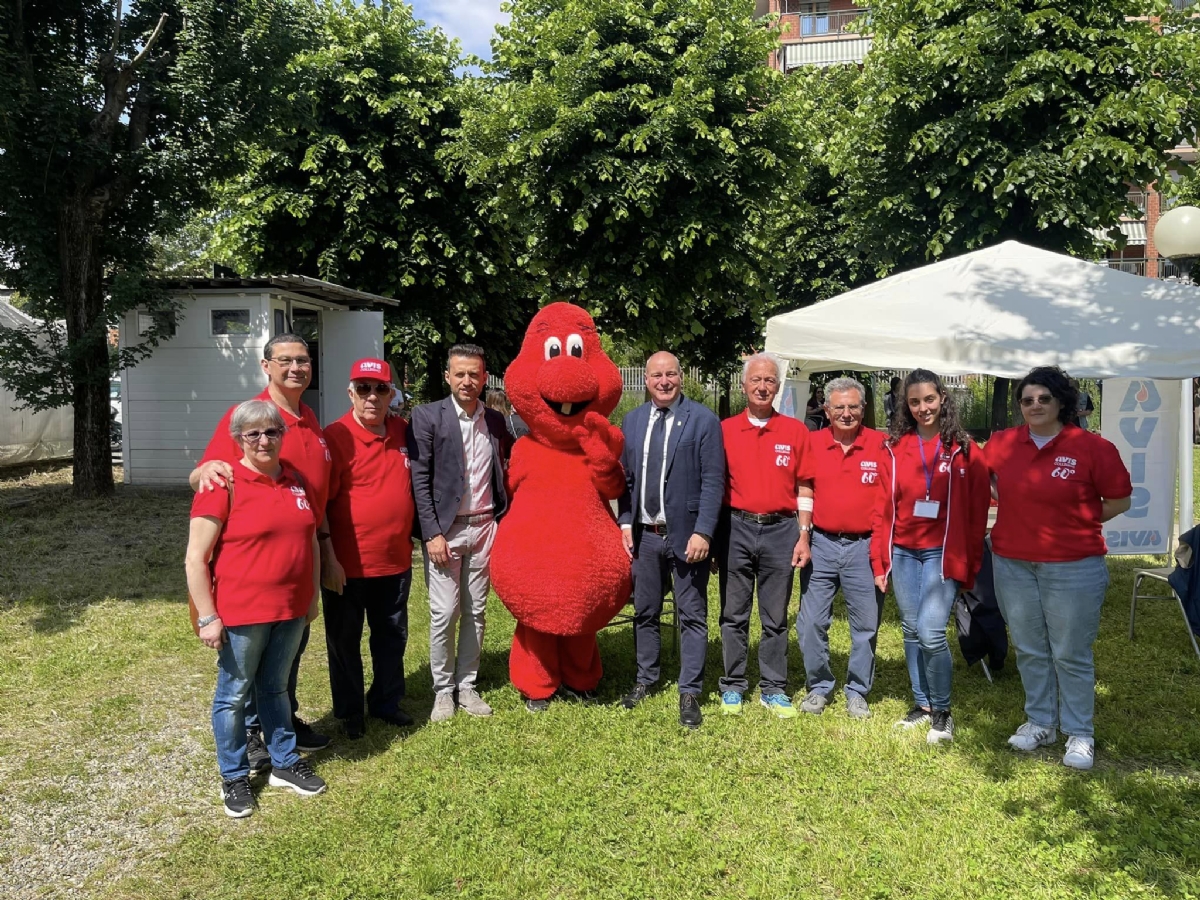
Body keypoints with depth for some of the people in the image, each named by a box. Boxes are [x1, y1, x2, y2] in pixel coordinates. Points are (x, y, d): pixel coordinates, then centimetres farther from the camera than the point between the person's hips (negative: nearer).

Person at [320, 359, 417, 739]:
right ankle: (349, 713, 29)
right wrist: (328, 558, -14)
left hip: (396, 561, 5)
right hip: (348, 564, -5)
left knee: (392, 636, 17)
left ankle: (386, 703, 35)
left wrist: (411, 537, 12)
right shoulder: (335, 436, -12)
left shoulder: (403, 431, 4)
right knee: (345, 642, 12)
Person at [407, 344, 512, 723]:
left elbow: (503, 472, 15)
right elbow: (419, 479, -7)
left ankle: (467, 684, 23)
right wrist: (432, 533, -12)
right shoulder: (427, 416, -4)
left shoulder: (495, 421, 8)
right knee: (444, 613, -1)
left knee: (475, 612, 10)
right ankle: (443, 689, 15)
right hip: (444, 530, -3)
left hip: (484, 527, 4)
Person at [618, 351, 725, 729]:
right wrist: (625, 522, 1)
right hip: (643, 535, 5)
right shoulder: (632, 420, 8)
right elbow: (625, 477, 11)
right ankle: (645, 680, 33)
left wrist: (702, 532, -16)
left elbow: (713, 482, -10)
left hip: (686, 535, -4)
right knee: (645, 612, 16)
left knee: (692, 615, 4)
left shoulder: (703, 420, -7)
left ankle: (690, 693, 16)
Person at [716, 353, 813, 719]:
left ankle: (773, 689, 19)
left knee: (776, 617, 8)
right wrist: (711, 536, 0)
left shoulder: (796, 431, 5)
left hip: (780, 530, 0)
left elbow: (804, 489, 5)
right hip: (736, 528, 0)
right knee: (734, 614, 7)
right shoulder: (725, 430, 4)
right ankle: (733, 686, 19)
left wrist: (803, 536, -1)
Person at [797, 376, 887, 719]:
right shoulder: (812, 443, 2)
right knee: (810, 623, 5)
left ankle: (857, 692, 25)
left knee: (865, 625, 9)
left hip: (864, 546, -1)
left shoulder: (880, 445, -2)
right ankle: (819, 687, 23)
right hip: (821, 544, 1)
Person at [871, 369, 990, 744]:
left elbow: (977, 511, -1)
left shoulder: (963, 450, -2)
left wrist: (970, 565, -3)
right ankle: (921, 704, 28)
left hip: (943, 553, -3)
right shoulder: (895, 449, 4)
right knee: (911, 631, 11)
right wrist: (879, 561, 2)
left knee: (931, 633, -11)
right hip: (903, 553, 3)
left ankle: (942, 712, 10)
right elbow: (884, 507, 5)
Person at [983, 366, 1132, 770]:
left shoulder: (1092, 447, -10)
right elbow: (984, 475, 21)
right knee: (1029, 650, 15)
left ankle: (1079, 734, 23)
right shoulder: (1002, 443, 0)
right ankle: (1040, 722, 32)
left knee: (1071, 655, 6)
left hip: (1072, 567, -4)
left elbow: (1119, 500, -1)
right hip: (1012, 565, 4)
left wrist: (1076, 523, 1)